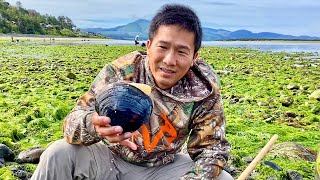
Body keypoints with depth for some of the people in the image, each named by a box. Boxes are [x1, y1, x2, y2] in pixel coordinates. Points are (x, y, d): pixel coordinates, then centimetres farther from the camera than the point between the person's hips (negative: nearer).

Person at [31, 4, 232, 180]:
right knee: (57, 155, -25)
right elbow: (74, 122, -25)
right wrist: (93, 125, -51)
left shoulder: (205, 91, -18)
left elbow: (213, 147, -12)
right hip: (111, 158, -1)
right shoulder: (120, 72, -22)